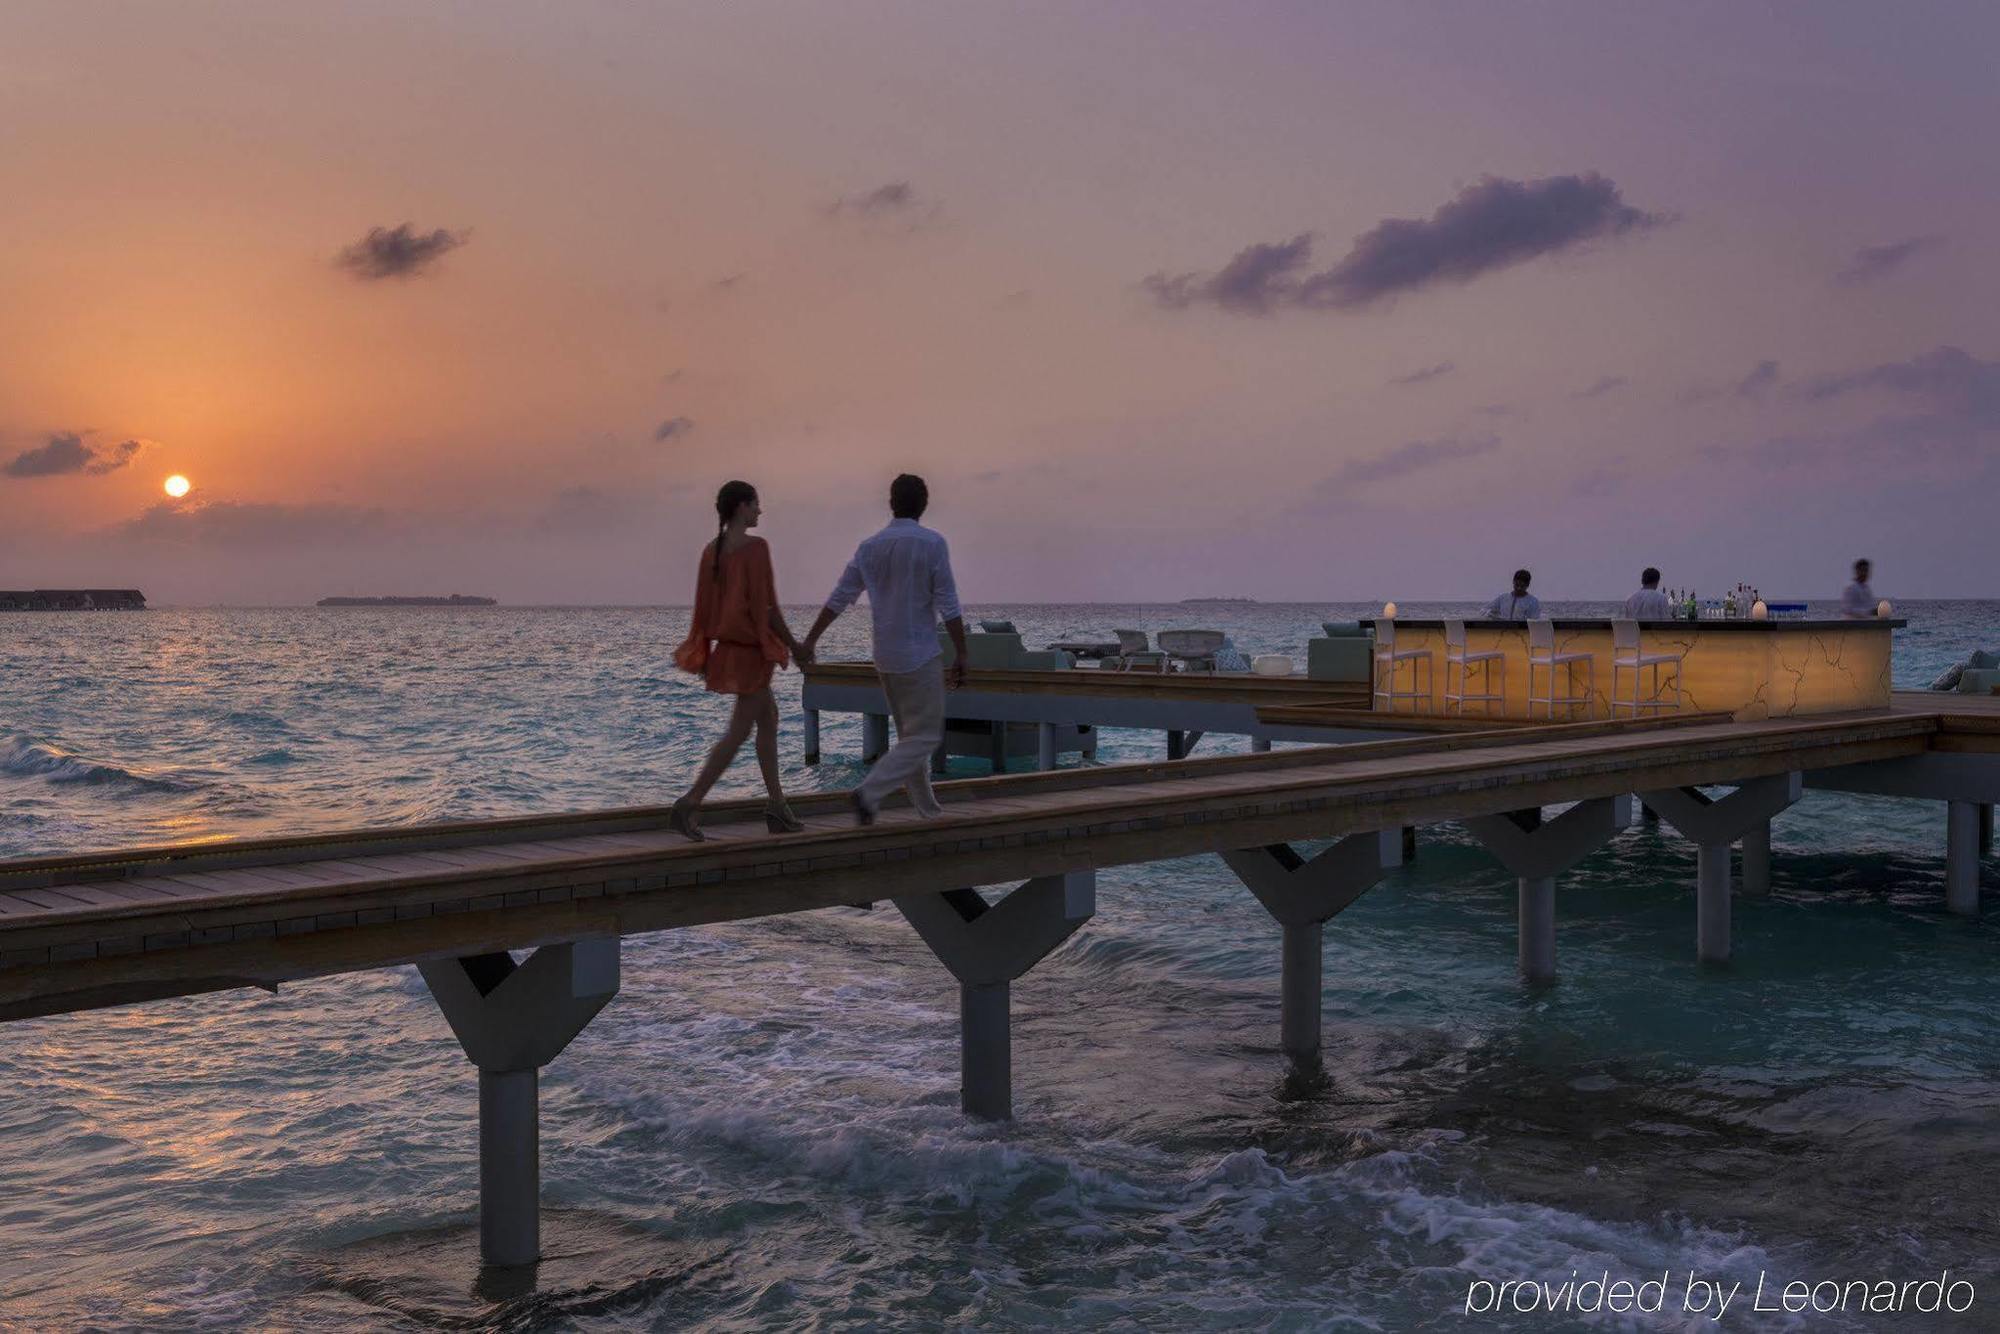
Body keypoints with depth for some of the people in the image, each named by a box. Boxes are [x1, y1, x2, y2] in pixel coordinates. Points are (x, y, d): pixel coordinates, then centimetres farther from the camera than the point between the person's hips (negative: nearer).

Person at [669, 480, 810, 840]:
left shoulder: (711, 550, 8)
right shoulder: (755, 547, -15)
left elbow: (704, 607, 9)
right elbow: (765, 605, -18)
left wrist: (703, 655, 14)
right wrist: (794, 646, -8)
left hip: (727, 647, 9)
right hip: (753, 648, -9)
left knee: (769, 719, 17)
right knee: (738, 731, -6)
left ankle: (778, 809, 19)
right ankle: (688, 805, -12)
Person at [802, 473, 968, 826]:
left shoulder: (870, 547, 4)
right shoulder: (932, 543, -12)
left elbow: (838, 599, 5)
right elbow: (948, 605, -15)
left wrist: (810, 641, 11)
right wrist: (961, 654, -9)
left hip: (885, 657, 6)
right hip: (920, 655, -6)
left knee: (910, 735, 16)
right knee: (926, 736, -2)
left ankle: (928, 809, 19)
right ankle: (870, 792, -17)